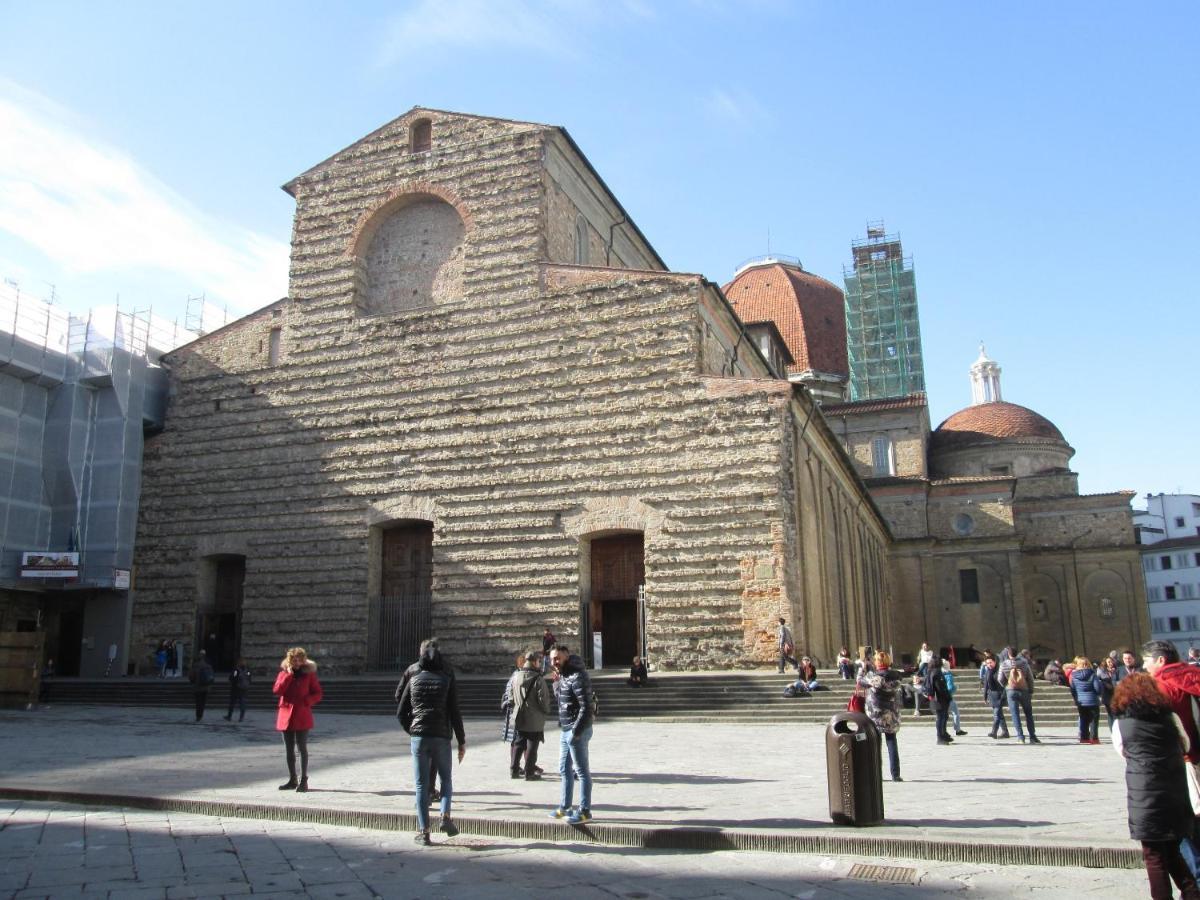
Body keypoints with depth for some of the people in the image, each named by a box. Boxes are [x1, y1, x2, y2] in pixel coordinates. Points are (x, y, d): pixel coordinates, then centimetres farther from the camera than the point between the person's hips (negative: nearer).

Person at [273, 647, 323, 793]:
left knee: (302, 747, -6)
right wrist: (289, 675, -12)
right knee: (289, 749, 9)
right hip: (286, 715, 3)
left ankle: (304, 780, -1)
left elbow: (318, 693, 3)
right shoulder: (284, 673, 7)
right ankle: (292, 780, 19)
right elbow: (277, 690, -8)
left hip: (302, 716, -3)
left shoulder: (309, 673, 1)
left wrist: (306, 702, -13)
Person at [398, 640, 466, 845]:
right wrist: (461, 742, 2)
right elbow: (455, 714, -4)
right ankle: (445, 817, -4)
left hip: (418, 737, 1)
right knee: (446, 779, 16)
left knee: (421, 784, 7)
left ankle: (423, 832, 5)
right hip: (441, 737, -1)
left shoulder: (414, 680, 4)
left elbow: (401, 713, 5)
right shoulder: (447, 680, -1)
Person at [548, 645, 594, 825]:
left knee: (582, 771, -1)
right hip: (565, 731, 10)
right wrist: (557, 682, 4)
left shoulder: (577, 677, -18)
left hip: (577, 731, -10)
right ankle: (564, 807, 29)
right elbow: (558, 697, 22)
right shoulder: (564, 676, 11)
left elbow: (586, 707, -22)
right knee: (564, 770, 18)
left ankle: (585, 811, 6)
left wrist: (576, 731, -22)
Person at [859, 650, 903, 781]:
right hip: (892, 716, 3)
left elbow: (860, 682, 2)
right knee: (892, 744, 9)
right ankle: (895, 774, 7)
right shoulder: (895, 676, -4)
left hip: (875, 716, -3)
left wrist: (862, 669, 21)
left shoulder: (873, 676, -15)